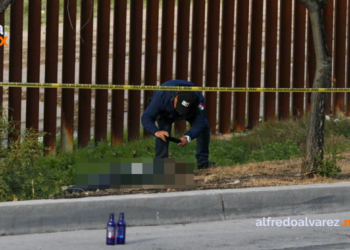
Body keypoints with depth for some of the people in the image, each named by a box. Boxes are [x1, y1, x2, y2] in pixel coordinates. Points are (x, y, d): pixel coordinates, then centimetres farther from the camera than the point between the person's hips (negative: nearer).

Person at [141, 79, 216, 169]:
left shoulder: (199, 100, -41)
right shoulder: (161, 96, -46)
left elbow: (199, 123, -39)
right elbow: (146, 118, -43)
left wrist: (188, 137, -56)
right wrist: (156, 132, -61)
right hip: (166, 113, -2)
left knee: (204, 127, -14)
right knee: (164, 129, -29)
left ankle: (203, 162, -1)